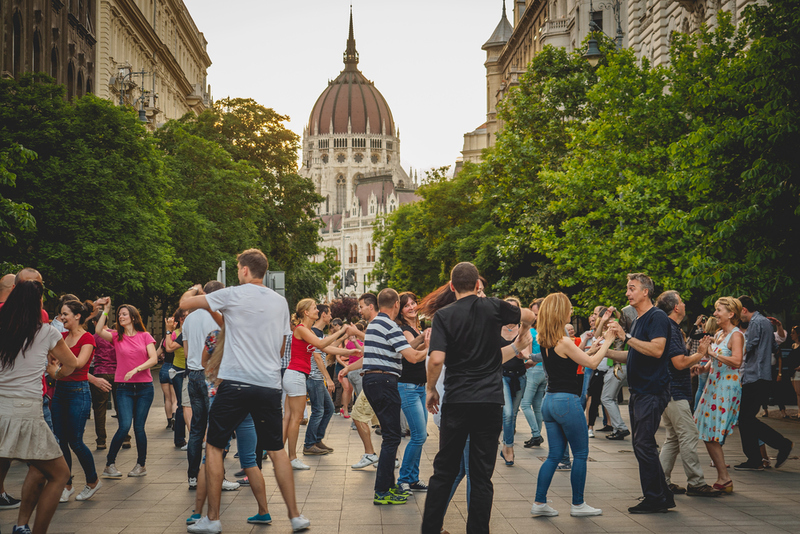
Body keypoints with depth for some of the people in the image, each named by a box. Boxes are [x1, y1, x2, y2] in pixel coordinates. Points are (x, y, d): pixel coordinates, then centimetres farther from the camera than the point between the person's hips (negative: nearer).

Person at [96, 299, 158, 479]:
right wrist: (106, 310, -11)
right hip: (124, 388, 0)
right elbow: (99, 331, -13)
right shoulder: (116, 337, 6)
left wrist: (136, 369, -16)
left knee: (139, 427, 2)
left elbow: (153, 359, -4)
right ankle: (110, 463, 3)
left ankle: (141, 465, 16)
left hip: (144, 387, 0)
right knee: (124, 426, -12)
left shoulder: (145, 336, 4)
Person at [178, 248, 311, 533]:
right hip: (270, 385, 4)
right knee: (276, 450, 13)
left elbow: (185, 303, 1)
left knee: (214, 446, 9)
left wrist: (194, 291, 23)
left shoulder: (233, 295, -4)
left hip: (236, 382, -4)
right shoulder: (280, 302, 10)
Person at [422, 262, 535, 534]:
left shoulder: (444, 315, -3)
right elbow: (529, 316, 20)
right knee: (482, 475, 5)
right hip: (490, 400, 1)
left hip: (456, 401, 0)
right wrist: (520, 340, 40)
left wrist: (431, 389, 1)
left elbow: (436, 359, -15)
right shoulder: (494, 307, 2)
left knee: (444, 470, 10)